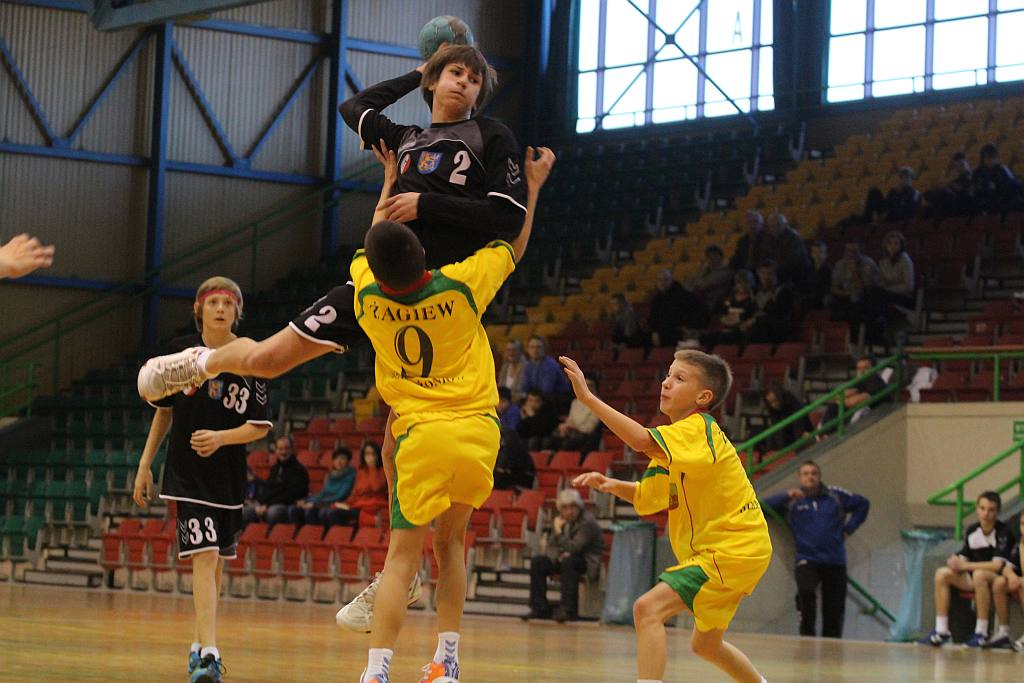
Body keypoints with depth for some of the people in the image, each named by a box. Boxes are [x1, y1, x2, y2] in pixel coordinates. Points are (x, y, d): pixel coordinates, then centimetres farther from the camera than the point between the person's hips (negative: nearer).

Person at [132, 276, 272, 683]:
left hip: (230, 477, 1)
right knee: (204, 557, -14)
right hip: (187, 473, -1)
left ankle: (199, 645, 28)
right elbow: (164, 411, 11)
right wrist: (145, 464, 9)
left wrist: (220, 438, -20)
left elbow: (261, 426, -4)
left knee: (215, 561, 11)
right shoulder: (181, 352, -1)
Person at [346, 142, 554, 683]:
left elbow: (372, 253, 21)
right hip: (478, 433, 1)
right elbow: (514, 249, 14)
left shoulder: (369, 298, -3)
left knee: (402, 557, -1)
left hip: (421, 436, -1)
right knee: (451, 541, 18)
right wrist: (533, 185, 26)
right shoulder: (459, 287, -5)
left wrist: (390, 182, 32)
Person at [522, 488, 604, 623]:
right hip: (565, 558, 7)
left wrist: (558, 532, -26)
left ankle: (568, 609, -35)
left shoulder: (588, 523, -19)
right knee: (537, 561, -11)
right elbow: (550, 547, 6)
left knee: (568, 561, -37)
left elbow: (573, 548, -27)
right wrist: (558, 555, -13)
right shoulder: (560, 521, 4)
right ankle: (540, 608, -9)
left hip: (589, 562, -7)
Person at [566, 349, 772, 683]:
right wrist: (611, 484, -2)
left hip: (733, 549, -11)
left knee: (648, 609, -24)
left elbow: (643, 441, -36)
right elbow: (645, 497, 18)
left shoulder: (699, 428, -18)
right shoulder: (676, 442, 13)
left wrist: (588, 397, -37)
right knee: (706, 645, 27)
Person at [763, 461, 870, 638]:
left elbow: (862, 504, 21)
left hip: (834, 562, 2)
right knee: (806, 592, -30)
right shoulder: (792, 501, 6)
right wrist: (786, 496, -17)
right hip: (806, 559, -2)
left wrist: (849, 528, 12)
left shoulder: (834, 495, 10)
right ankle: (807, 635, -15)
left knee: (834, 610, 2)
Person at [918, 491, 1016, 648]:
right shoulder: (971, 531, 3)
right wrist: (956, 562, -17)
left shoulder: (1004, 533, -14)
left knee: (979, 574, -38)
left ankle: (981, 633, -34)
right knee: (942, 574, -13)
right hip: (974, 579, 6)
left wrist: (965, 565, -22)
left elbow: (997, 565, -23)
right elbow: (964, 558, 8)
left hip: (1000, 579, -6)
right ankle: (941, 631, -16)